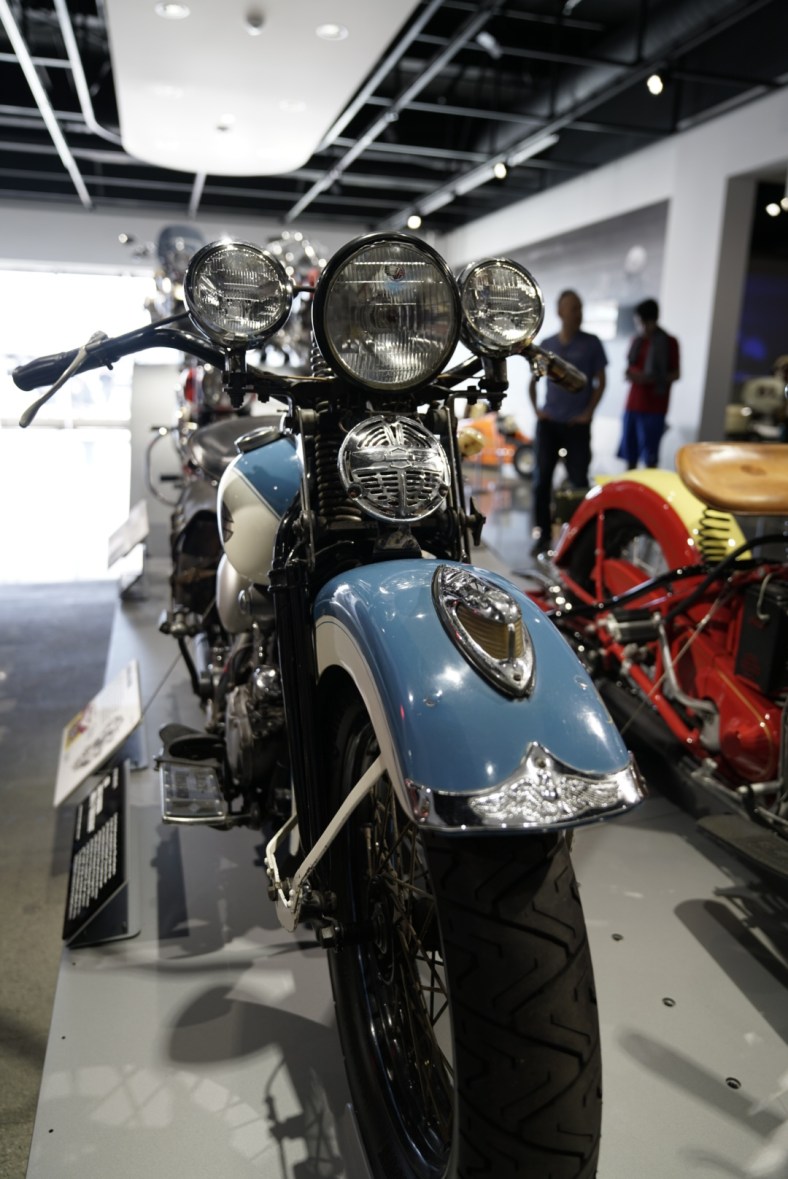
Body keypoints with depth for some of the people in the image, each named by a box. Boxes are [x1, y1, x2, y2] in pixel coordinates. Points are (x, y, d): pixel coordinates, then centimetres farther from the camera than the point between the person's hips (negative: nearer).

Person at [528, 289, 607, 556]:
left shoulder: (591, 343, 2)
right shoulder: (546, 345, 9)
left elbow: (600, 382, 3)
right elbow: (533, 381, 19)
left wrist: (588, 413, -6)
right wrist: (536, 409, 6)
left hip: (577, 424, -2)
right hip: (548, 422, 2)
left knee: (579, 480, -2)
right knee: (542, 479, 1)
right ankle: (542, 535, 9)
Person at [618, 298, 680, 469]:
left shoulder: (669, 342, -3)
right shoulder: (637, 341, 13)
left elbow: (676, 374, -3)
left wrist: (649, 379, -18)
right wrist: (630, 374, -2)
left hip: (654, 407, -5)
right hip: (633, 404, 5)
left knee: (650, 456, -3)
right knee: (629, 453, 7)